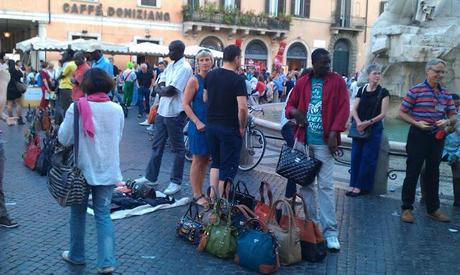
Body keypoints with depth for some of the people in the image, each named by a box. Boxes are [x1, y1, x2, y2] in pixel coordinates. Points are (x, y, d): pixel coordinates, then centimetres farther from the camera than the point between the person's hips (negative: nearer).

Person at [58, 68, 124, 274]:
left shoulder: (77, 107, -13)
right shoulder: (117, 109, -3)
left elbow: (64, 139, -9)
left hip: (83, 168, -2)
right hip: (108, 170, 2)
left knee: (78, 212, 17)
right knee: (103, 214, 9)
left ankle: (76, 255, 30)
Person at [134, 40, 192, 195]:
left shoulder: (184, 68, -15)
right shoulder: (171, 66, 13)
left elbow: (171, 90, -22)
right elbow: (162, 86, 15)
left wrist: (162, 90, -3)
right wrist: (164, 90, -5)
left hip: (175, 113, -9)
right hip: (162, 111, 9)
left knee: (177, 149, 2)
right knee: (157, 146, 14)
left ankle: (176, 182, 10)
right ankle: (151, 177, 24)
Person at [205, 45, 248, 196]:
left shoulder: (210, 75, 4)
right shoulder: (238, 80, -15)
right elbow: (242, 107, -22)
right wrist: (242, 127, -8)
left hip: (211, 125, 6)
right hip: (230, 129, -6)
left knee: (215, 163, 20)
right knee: (228, 168, 5)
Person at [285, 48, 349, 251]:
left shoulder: (337, 81, 0)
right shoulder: (302, 83, 8)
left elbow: (343, 109, -6)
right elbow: (290, 105, 15)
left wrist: (334, 133, -16)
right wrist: (294, 111, -9)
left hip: (324, 142, -4)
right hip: (303, 140, 4)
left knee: (325, 186, -5)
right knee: (306, 183, 12)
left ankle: (330, 231, 0)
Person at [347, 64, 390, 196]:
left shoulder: (383, 92, -3)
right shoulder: (361, 90, 7)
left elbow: (383, 113, -7)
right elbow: (354, 109, 2)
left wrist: (368, 122, -16)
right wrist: (358, 122, -15)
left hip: (374, 128, -3)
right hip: (359, 128, 3)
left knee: (367, 158, -1)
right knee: (355, 156, 4)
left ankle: (362, 186, 8)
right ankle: (354, 185, 13)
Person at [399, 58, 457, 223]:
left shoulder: (446, 94, 9)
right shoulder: (416, 91, -7)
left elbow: (453, 116, 12)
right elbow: (402, 113, -6)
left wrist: (447, 121, -11)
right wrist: (417, 123, -19)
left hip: (437, 137, 5)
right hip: (418, 136, -5)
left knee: (433, 173, 14)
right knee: (412, 173, 0)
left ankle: (433, 209, 25)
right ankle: (407, 208, 10)